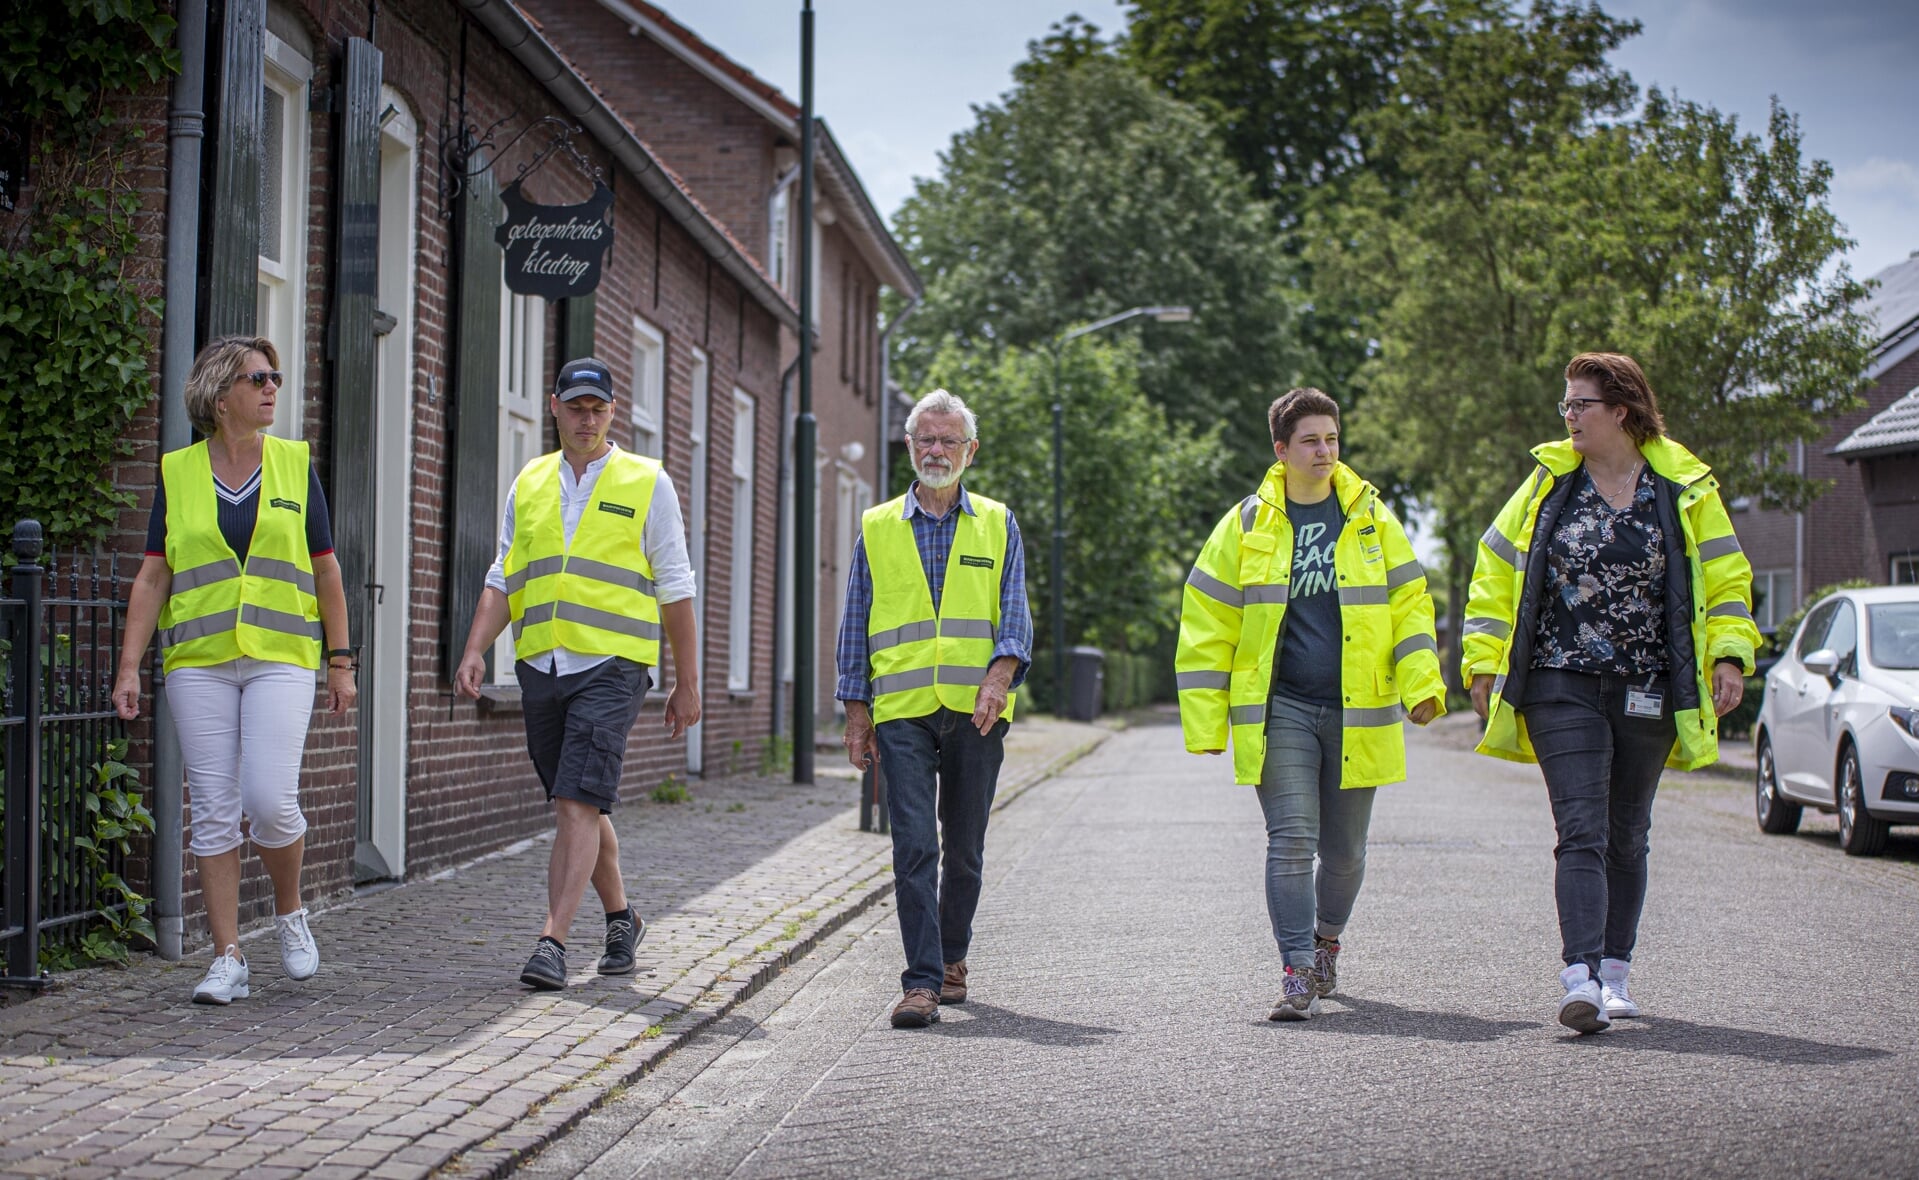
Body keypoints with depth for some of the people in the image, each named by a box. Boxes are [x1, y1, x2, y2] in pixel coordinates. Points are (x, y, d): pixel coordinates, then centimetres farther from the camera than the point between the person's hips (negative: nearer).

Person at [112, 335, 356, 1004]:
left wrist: (341, 662, 7)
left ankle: (290, 912, 14)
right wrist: (129, 666, -1)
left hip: (281, 657, 0)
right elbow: (152, 578, 7)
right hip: (198, 664, 1)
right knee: (214, 811, 0)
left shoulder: (295, 466, 8)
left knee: (269, 799, -14)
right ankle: (227, 959, 6)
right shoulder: (177, 473, 7)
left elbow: (325, 571, 11)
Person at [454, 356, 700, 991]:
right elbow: (502, 579, 13)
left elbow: (674, 587, 4)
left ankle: (551, 943, -18)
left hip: (611, 665, -4)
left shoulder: (646, 483, 3)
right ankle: (620, 920, 32)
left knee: (578, 804, -15)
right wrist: (475, 650, -3)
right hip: (540, 666, 5)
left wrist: (687, 682, 3)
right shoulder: (529, 484, 14)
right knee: (581, 808, 13)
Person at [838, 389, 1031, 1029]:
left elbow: (1014, 613, 3)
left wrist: (999, 675, -16)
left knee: (964, 848, 9)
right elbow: (856, 624, 12)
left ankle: (952, 957, 28)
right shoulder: (877, 529, 11)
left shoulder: (998, 525, 11)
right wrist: (857, 711, 5)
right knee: (914, 847, -11)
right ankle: (922, 981, -13)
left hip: (975, 711, 1)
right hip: (902, 711, -1)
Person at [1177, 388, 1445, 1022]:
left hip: (1356, 710, 2)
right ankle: (1298, 973, -7)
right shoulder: (1246, 525, 3)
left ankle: (1327, 937, 37)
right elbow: (1207, 624, 4)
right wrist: (1206, 718, 0)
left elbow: (1409, 606, 9)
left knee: (1344, 848, 11)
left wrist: (1422, 682, -4)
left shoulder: (1372, 519, 7)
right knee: (1291, 839, -11)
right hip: (1279, 710, -2)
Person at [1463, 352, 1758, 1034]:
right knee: (1581, 832, -13)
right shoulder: (1549, 484, 5)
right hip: (1562, 688, -1)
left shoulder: (1684, 489, 3)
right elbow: (1495, 572, 10)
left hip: (1647, 690, 1)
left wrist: (1730, 654, -3)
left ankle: (1613, 976, 24)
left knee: (1627, 836, 11)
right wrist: (1483, 662, 5)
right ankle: (1580, 980, -22)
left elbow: (1725, 577, 10)